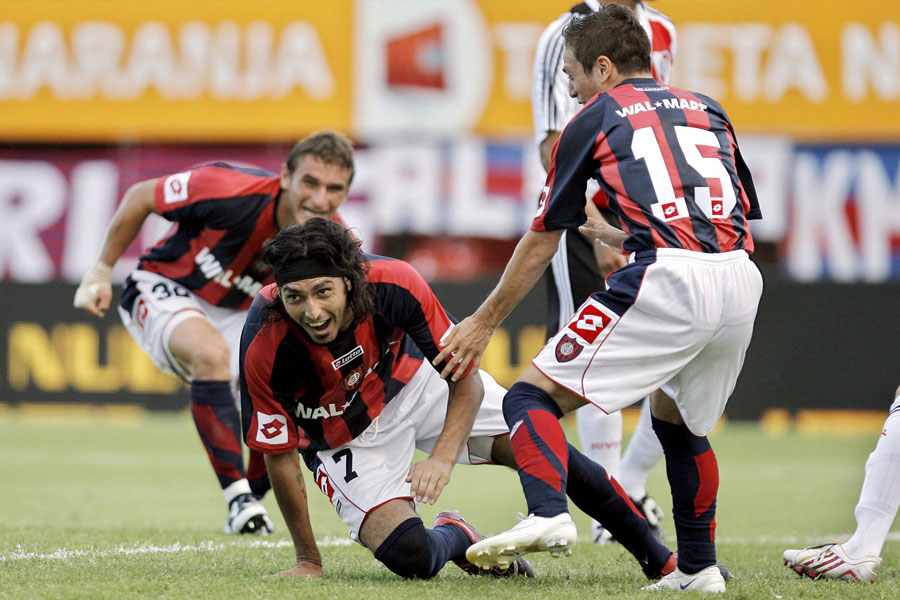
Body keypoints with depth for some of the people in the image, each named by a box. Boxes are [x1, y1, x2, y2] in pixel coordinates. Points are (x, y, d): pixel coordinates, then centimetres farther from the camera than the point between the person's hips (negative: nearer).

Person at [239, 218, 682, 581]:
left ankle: (658, 560, 14)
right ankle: (456, 536, 16)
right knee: (409, 555, -23)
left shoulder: (394, 284, -31)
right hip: (343, 438, -2)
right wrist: (308, 561, -15)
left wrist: (442, 458, -35)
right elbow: (279, 456, -21)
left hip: (413, 381, 2)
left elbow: (466, 380, -20)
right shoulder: (264, 347, -34)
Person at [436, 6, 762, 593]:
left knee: (531, 397, -2)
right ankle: (699, 567, 25)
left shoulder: (593, 120, 14)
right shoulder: (706, 109, 28)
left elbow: (541, 242, 18)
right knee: (677, 420, 30)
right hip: (742, 281, 6)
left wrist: (483, 323, 30)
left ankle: (548, 514, -28)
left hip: (668, 281, -6)